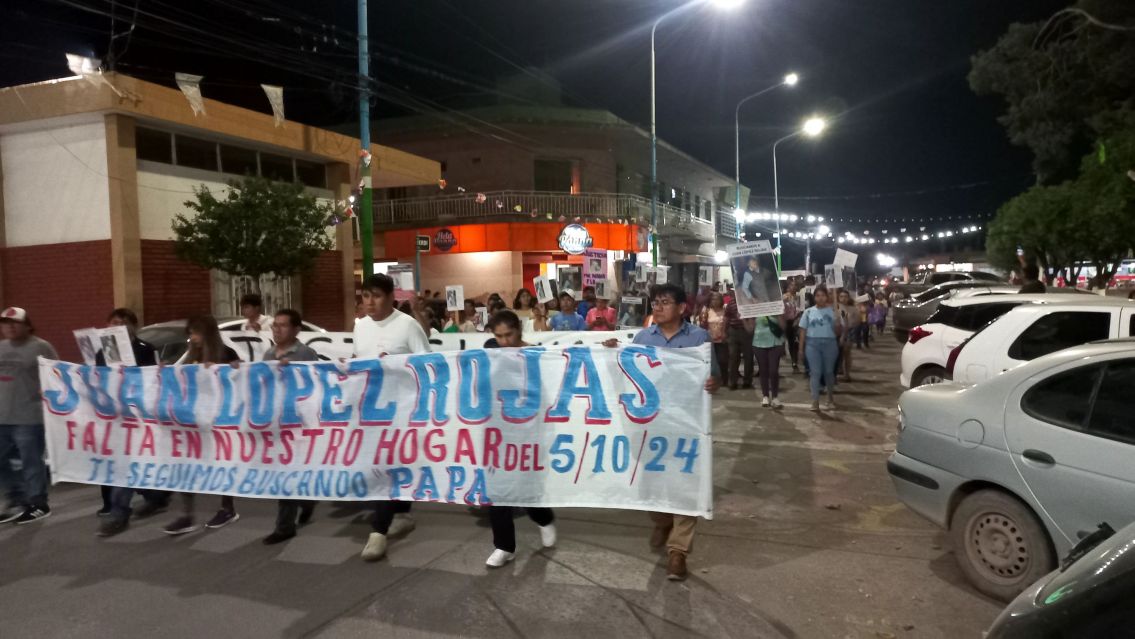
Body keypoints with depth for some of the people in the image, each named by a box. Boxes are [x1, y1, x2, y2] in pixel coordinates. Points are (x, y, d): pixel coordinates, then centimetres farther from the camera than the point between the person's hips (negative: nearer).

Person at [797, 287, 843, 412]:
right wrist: (801, 348, 2)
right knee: (815, 372, -2)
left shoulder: (833, 311, 2)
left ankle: (830, 399, 28)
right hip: (812, 344, 0)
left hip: (830, 343, 0)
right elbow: (803, 330, 6)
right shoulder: (808, 312, 4)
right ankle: (815, 402, 0)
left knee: (829, 371, 11)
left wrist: (837, 323, -19)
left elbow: (839, 332, 2)